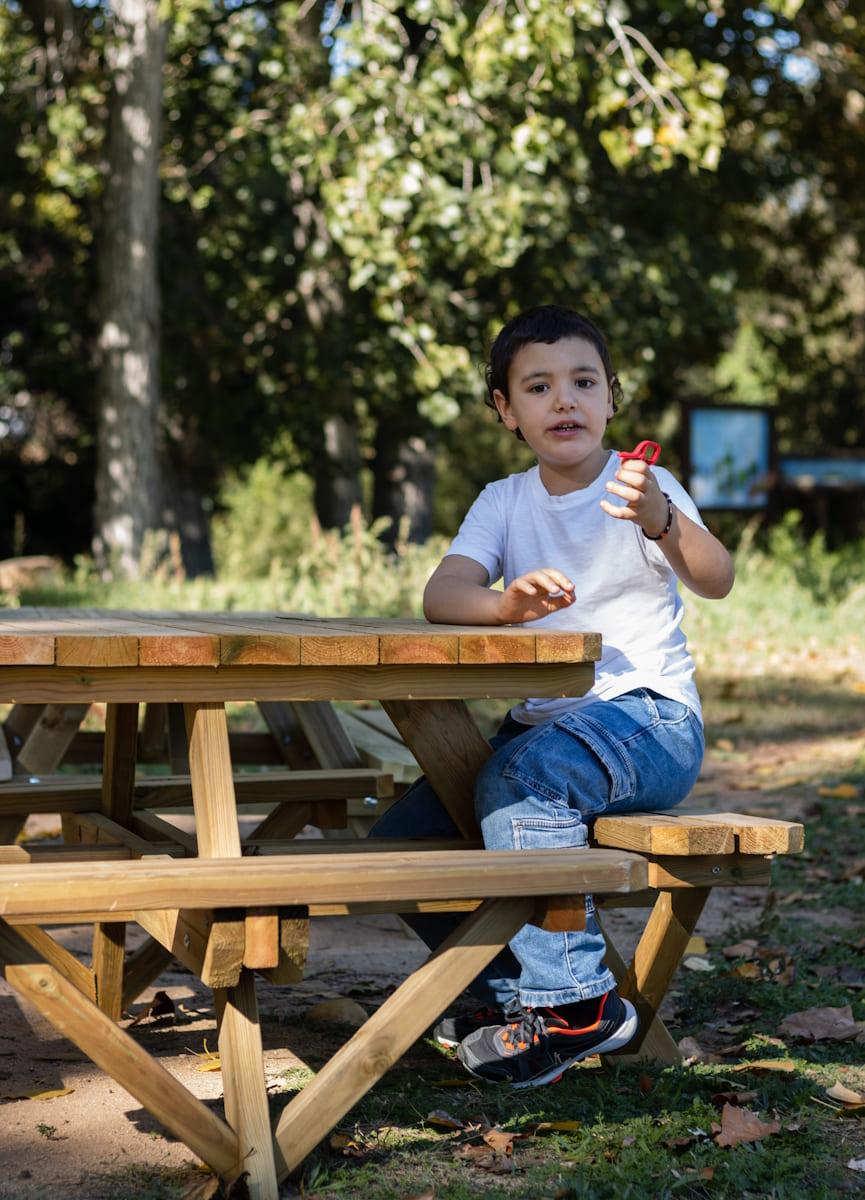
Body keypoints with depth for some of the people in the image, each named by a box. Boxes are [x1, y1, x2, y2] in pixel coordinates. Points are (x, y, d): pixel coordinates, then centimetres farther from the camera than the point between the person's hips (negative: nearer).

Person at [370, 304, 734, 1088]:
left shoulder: (643, 488, -7)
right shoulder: (505, 501, 7)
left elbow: (716, 581, -25)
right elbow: (440, 595, -10)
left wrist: (661, 522, -47)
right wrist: (507, 602, -34)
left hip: (648, 722, -6)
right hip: (541, 723, 6)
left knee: (520, 778, -34)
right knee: (401, 839, -6)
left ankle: (577, 1001, -24)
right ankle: (514, 992, 12)